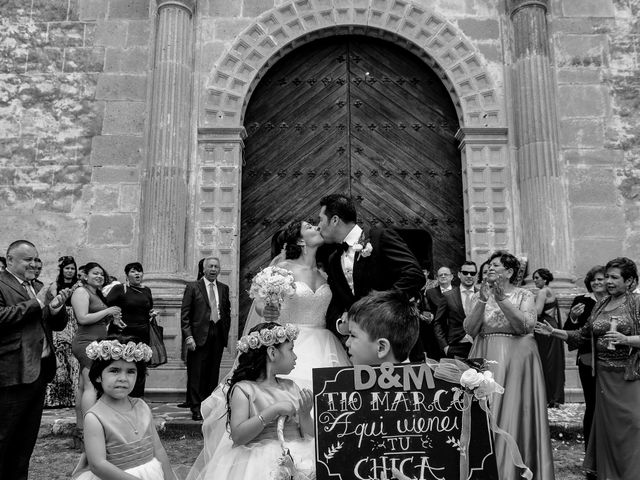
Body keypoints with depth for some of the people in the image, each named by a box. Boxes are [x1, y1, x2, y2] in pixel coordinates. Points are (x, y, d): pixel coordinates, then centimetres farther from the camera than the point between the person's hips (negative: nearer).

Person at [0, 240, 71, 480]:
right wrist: (35, 304, -19)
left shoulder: (38, 288, 17)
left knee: (27, 438, 18)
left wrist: (56, 308, -4)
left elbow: (58, 325, 16)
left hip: (40, 370, 8)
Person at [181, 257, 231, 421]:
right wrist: (188, 336, -11)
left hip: (218, 335, 4)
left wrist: (226, 332, 8)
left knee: (213, 373, 8)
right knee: (196, 374, -1)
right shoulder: (193, 287, 1)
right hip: (199, 335, -4)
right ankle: (196, 408, 7)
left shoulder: (224, 288, 13)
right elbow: (184, 314, -3)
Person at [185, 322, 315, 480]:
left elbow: (309, 435, 15)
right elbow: (238, 436, -11)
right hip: (261, 456, -4)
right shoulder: (243, 389, 1)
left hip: (298, 453, 5)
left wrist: (305, 414, -5)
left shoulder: (290, 387, 16)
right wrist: (273, 410, -16)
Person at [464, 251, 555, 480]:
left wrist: (502, 299, -20)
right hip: (485, 360, 2)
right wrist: (483, 301, -14)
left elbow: (526, 326, -13)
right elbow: (470, 329, -3)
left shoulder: (524, 296, 2)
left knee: (513, 415, -2)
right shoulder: (479, 296, 9)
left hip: (516, 360, -2)